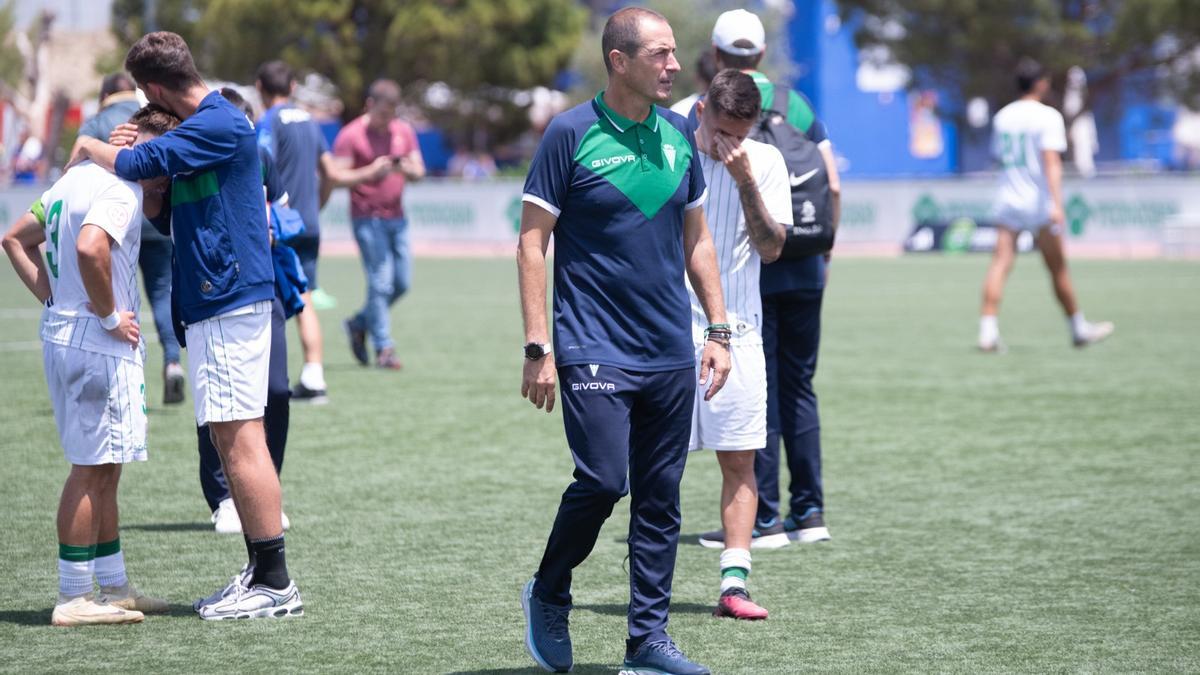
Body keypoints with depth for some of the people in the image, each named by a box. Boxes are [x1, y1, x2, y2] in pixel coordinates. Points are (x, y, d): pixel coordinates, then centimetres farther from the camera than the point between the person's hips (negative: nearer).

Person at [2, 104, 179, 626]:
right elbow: (90, 248, -34)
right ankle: (74, 598, 1)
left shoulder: (79, 175, 14)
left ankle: (114, 587, 23)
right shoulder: (122, 188, -16)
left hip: (62, 334, 10)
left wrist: (54, 298, 14)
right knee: (92, 469, -3)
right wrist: (109, 315, -21)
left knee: (103, 469, 16)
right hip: (97, 346, -10)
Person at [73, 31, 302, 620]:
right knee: (231, 439, 11)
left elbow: (137, 165, -20)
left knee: (240, 437, -10)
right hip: (217, 302, 10)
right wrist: (123, 152, 5)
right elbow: (159, 205, 23)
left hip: (230, 300, -10)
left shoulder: (219, 124, -14)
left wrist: (90, 148, 1)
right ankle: (259, 573, 16)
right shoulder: (207, 124, 19)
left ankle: (275, 583, -10)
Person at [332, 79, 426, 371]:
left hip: (396, 216, 6)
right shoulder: (351, 135, -7)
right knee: (381, 282, -11)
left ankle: (360, 324, 27)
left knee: (402, 282, 6)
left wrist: (407, 169, -13)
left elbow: (419, 171, 11)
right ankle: (383, 349, -6)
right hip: (367, 218, -6)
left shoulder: (404, 131, 10)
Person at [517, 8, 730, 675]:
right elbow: (532, 243, -7)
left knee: (660, 497, 5)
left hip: (670, 353, 5)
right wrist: (537, 347, -12)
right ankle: (548, 596, 11)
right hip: (594, 349, -5)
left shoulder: (677, 135, 9)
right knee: (602, 479, -14)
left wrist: (719, 331, 12)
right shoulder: (571, 133, -7)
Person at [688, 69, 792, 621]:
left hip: (737, 331, 2)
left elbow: (771, 249, -5)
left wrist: (744, 179, -14)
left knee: (740, 460, -2)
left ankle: (734, 581, -2)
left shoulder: (765, 162, 3)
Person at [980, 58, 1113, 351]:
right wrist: (1056, 203, -26)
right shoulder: (1048, 116, -9)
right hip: (1039, 202, -4)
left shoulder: (1002, 116, 9)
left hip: (1007, 198, 4)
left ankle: (988, 330, -22)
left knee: (1000, 264, -6)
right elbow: (1051, 162, -19)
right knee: (1058, 269, 9)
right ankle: (1079, 329, 23)